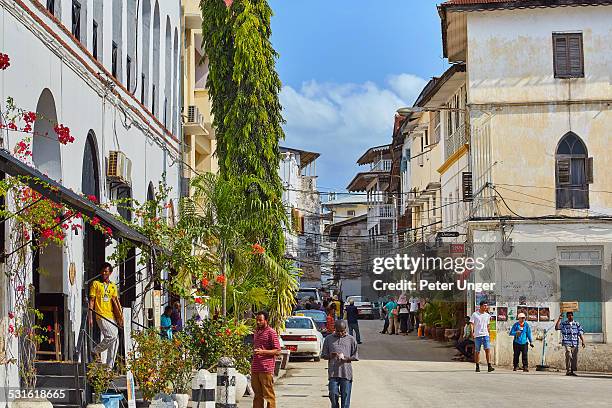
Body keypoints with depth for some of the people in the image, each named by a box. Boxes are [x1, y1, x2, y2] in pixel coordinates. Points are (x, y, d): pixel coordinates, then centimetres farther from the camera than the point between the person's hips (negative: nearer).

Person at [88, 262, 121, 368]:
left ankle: (110, 366, 6)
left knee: (115, 341, 1)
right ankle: (96, 351, -1)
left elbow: (116, 301, 12)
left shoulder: (113, 286, 17)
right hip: (101, 316, -6)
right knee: (112, 336, -22)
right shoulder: (96, 284, 3)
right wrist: (90, 317, -8)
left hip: (112, 317, 6)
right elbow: (91, 300, 0)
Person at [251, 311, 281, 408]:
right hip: (255, 369, 7)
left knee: (268, 395, -5)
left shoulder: (271, 332, -7)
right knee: (257, 394, 11)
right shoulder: (256, 332, 17)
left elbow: (277, 351, -10)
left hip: (266, 369, -7)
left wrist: (263, 352, -20)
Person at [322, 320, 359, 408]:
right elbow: (323, 355, 9)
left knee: (345, 396, 0)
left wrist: (346, 358, -12)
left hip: (346, 373, 0)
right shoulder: (328, 339, 7)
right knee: (333, 395, -5)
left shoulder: (351, 339, 5)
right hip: (333, 373, 0)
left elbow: (355, 357, 6)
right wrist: (330, 356, -13)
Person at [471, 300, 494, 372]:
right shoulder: (475, 314, -1)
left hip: (485, 335, 3)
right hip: (477, 335, -3)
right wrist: (472, 332, -17)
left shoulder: (487, 315, 12)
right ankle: (477, 367, 13)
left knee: (488, 349, -10)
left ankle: (489, 366, -14)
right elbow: (471, 323, -5)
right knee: (477, 351, 3)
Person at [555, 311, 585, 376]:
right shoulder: (563, 324, 8)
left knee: (575, 357, 1)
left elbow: (580, 333, 10)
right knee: (568, 356, -19)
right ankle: (568, 370, -17)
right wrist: (559, 319, -13)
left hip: (575, 344, 3)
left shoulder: (577, 324, 13)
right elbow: (557, 327, -6)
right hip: (567, 343, -3)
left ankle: (573, 371, 11)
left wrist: (583, 341, 0)